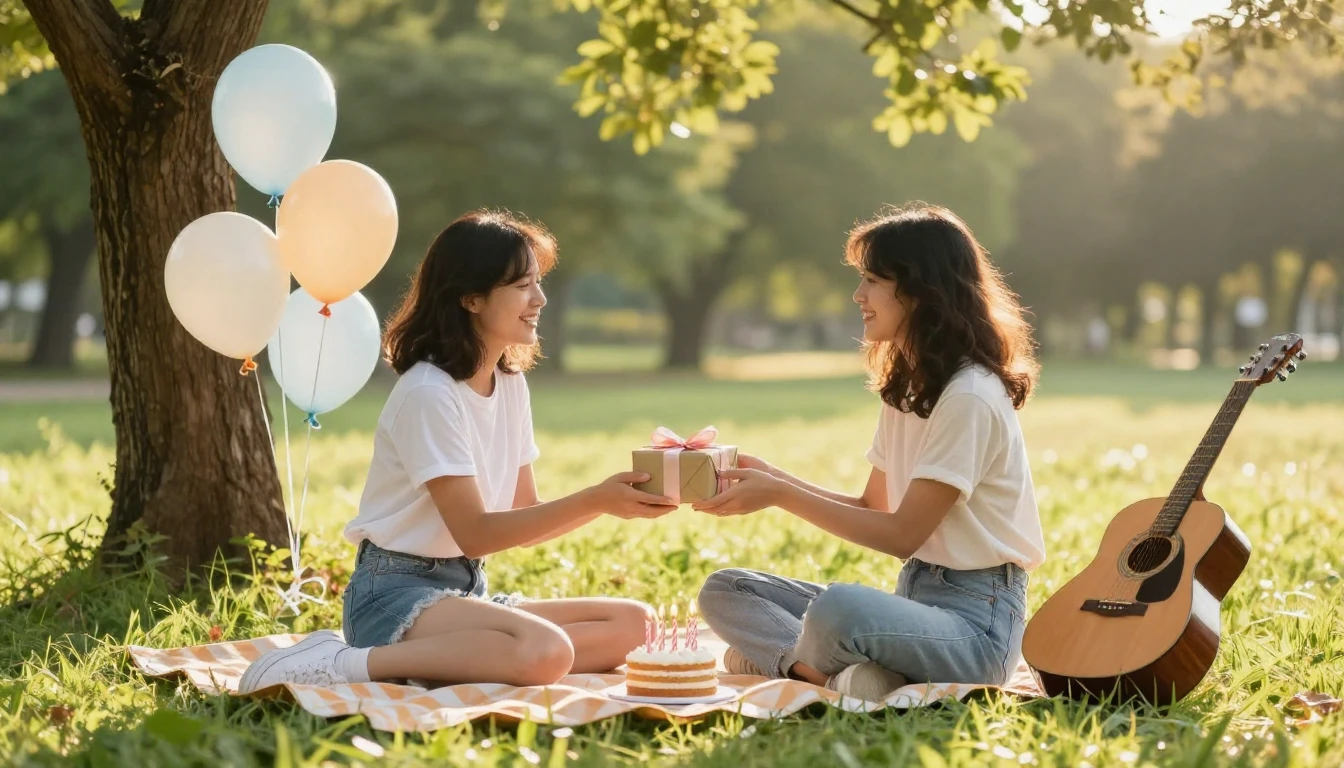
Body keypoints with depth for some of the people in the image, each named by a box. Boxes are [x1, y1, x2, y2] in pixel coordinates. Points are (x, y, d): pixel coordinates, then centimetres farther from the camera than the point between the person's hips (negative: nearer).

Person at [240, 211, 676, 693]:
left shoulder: (511, 383, 10)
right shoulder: (429, 393, -15)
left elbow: (524, 523, 10)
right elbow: (475, 534, -18)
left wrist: (611, 498, -6)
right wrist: (594, 501, -21)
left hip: (467, 591, 9)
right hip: (397, 592, -9)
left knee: (631, 624, -9)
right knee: (546, 652, -35)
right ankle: (347, 663, -23)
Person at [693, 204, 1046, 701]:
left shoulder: (970, 398, -17)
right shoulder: (904, 388, 13)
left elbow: (903, 533, -17)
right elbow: (873, 510, 14)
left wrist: (781, 496, -16)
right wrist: (774, 479, 2)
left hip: (975, 618, -10)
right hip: (914, 595, 10)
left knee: (838, 607, -40)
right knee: (725, 591, 3)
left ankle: (776, 656, -9)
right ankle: (831, 671, -20)